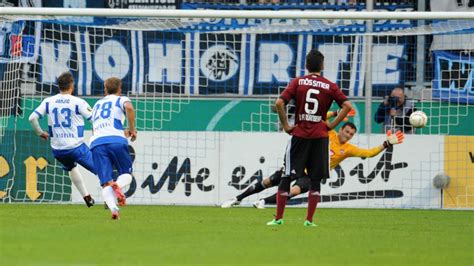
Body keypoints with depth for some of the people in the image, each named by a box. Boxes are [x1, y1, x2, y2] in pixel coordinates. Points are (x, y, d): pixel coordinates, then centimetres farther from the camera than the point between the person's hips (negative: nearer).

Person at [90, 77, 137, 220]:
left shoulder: (97, 105, 33)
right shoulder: (121, 100, 17)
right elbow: (129, 108, -9)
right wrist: (132, 129, 2)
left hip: (96, 143, 3)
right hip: (116, 140, -3)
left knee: (106, 183, -2)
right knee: (126, 174, 12)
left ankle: (113, 208, -28)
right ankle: (118, 185, -23)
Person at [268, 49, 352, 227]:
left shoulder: (297, 82, 0)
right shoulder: (330, 86, 1)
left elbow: (279, 103, -11)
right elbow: (347, 106, -6)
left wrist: (285, 125, -3)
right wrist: (332, 124, -1)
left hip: (299, 135, 0)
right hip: (320, 137, 0)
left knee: (286, 177, 6)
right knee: (315, 180, 6)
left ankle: (278, 218, 5)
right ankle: (309, 219, 2)